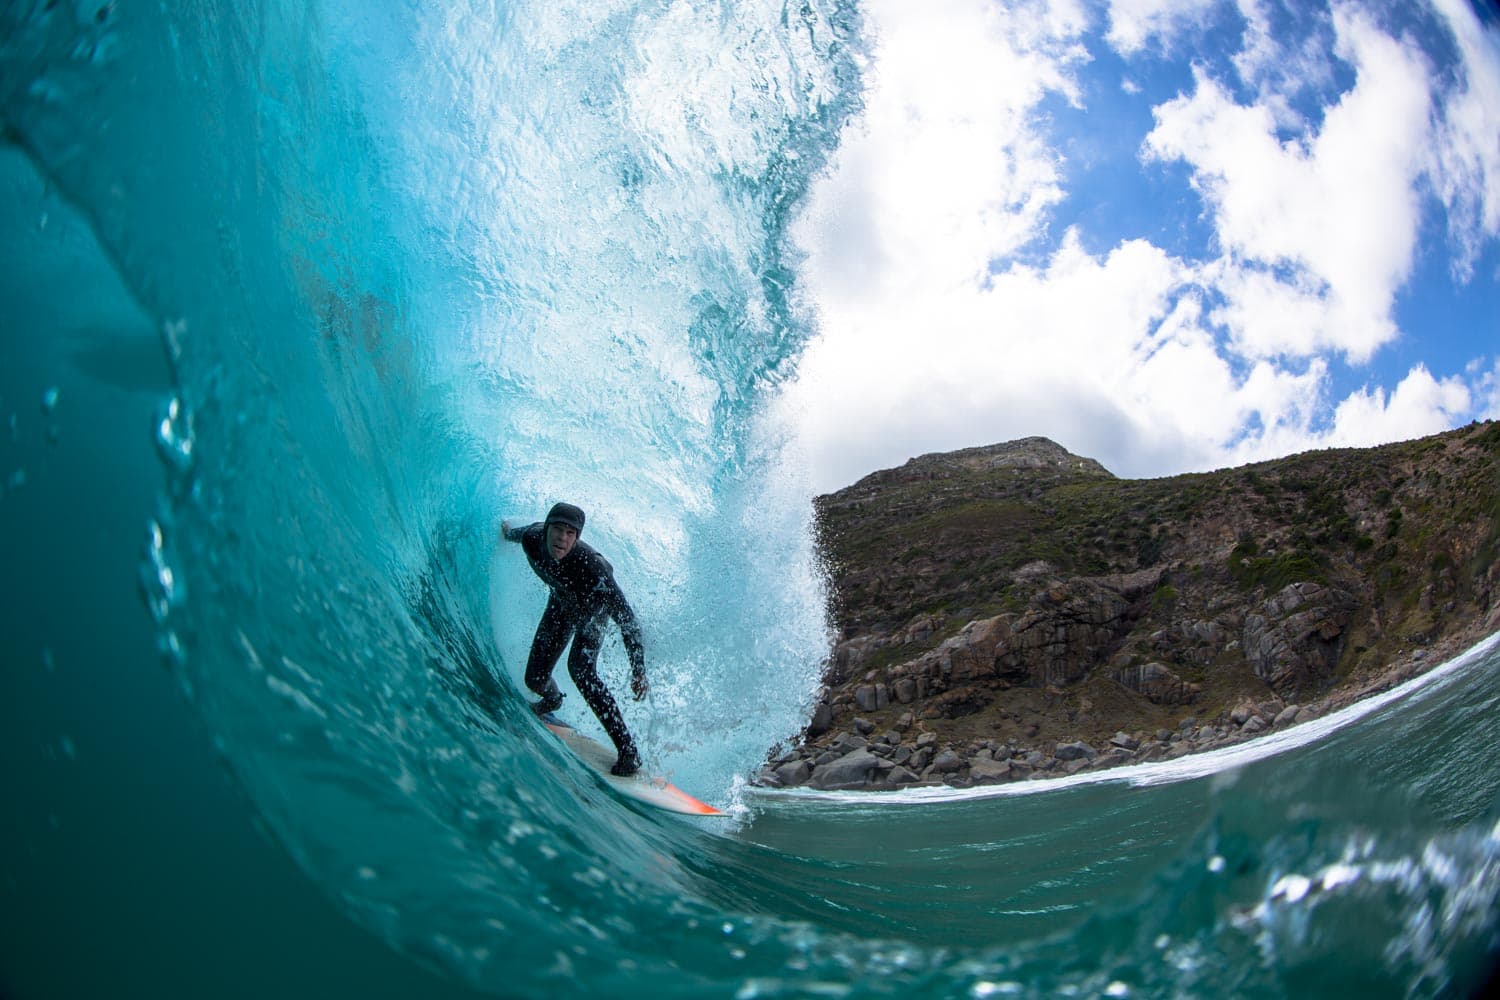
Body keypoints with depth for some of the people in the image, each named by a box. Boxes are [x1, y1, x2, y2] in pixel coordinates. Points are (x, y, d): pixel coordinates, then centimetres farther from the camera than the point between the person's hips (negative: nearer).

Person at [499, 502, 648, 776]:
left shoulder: (590, 565, -44)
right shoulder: (532, 538, -31)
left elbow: (625, 618, -41)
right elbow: (518, 532, -3)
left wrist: (638, 670, -46)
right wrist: (508, 531, 21)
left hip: (594, 607, -4)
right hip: (560, 603, 4)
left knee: (580, 667, -28)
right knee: (535, 679, 1)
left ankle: (629, 752, -26)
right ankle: (552, 699, 43)